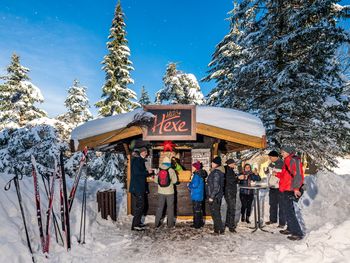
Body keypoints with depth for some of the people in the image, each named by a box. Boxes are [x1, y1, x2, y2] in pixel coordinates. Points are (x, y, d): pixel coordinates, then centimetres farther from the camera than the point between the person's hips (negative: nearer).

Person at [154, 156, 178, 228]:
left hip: (161, 192, 2)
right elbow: (174, 181, -8)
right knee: (170, 207, 9)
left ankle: (157, 223, 17)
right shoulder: (171, 170, -10)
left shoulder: (159, 170, -3)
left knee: (159, 207, 12)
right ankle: (170, 224, 14)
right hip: (169, 192, -2)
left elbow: (155, 180, 0)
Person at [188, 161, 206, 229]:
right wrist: (191, 184, 9)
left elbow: (195, 185, -24)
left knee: (196, 210, -1)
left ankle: (197, 224, 5)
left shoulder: (197, 175, -18)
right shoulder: (200, 174, 11)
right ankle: (200, 223, 25)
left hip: (196, 196, -9)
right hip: (200, 195, 9)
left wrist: (189, 185, -7)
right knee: (199, 210, 16)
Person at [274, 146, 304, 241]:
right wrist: (277, 174, 15)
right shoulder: (287, 161, 18)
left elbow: (297, 174, -22)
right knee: (288, 210, 19)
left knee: (289, 212, -9)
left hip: (289, 190, -11)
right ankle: (290, 229, 31)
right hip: (286, 190, 11)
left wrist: (296, 188, -27)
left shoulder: (293, 160, -13)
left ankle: (298, 233, -4)